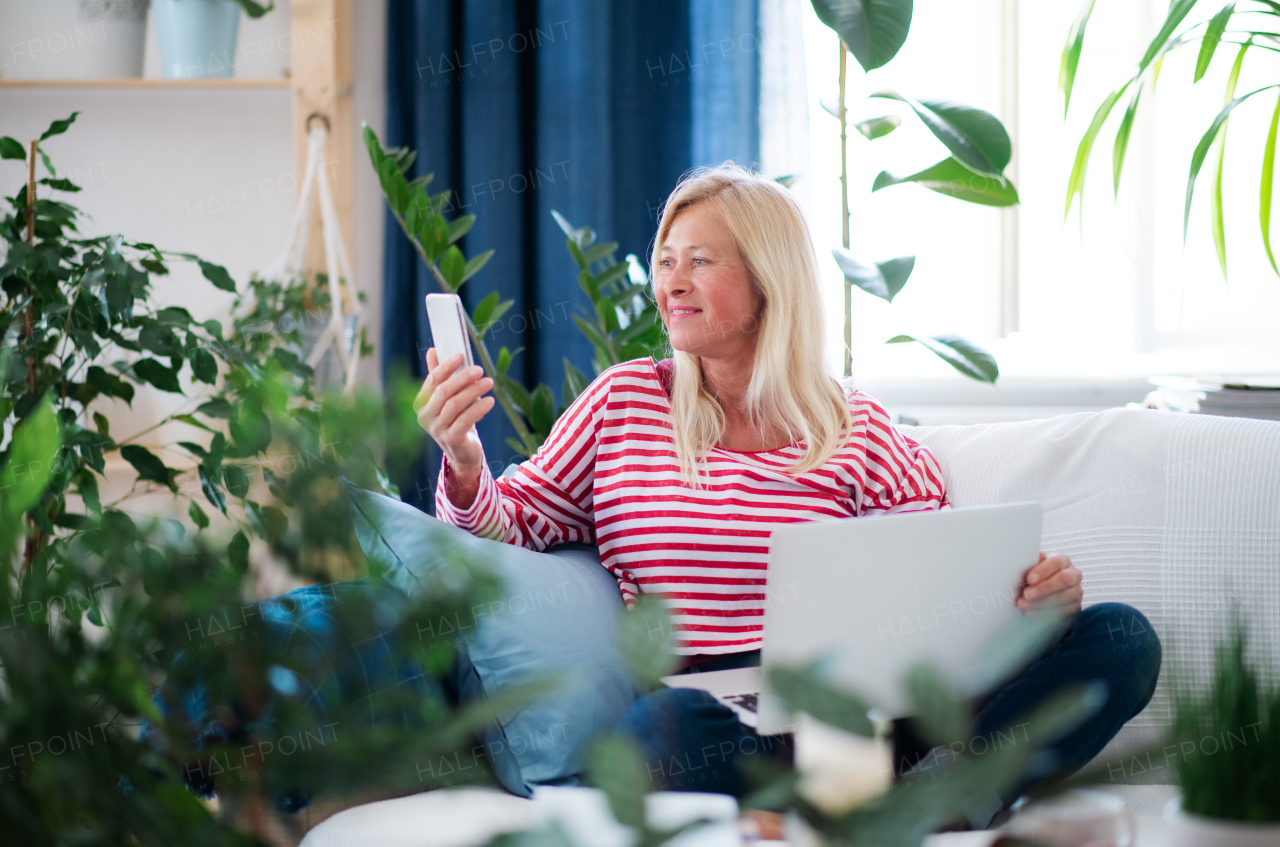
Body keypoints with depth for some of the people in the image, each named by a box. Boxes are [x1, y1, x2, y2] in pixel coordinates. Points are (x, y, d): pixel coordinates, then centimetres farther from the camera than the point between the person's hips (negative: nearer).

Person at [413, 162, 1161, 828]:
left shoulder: (859, 431, 14)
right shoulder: (624, 401, 16)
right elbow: (510, 527, 14)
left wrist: (1034, 594, -12)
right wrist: (465, 463, -7)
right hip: (703, 703, -1)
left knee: (1120, 637, -16)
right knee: (666, 726, -41)